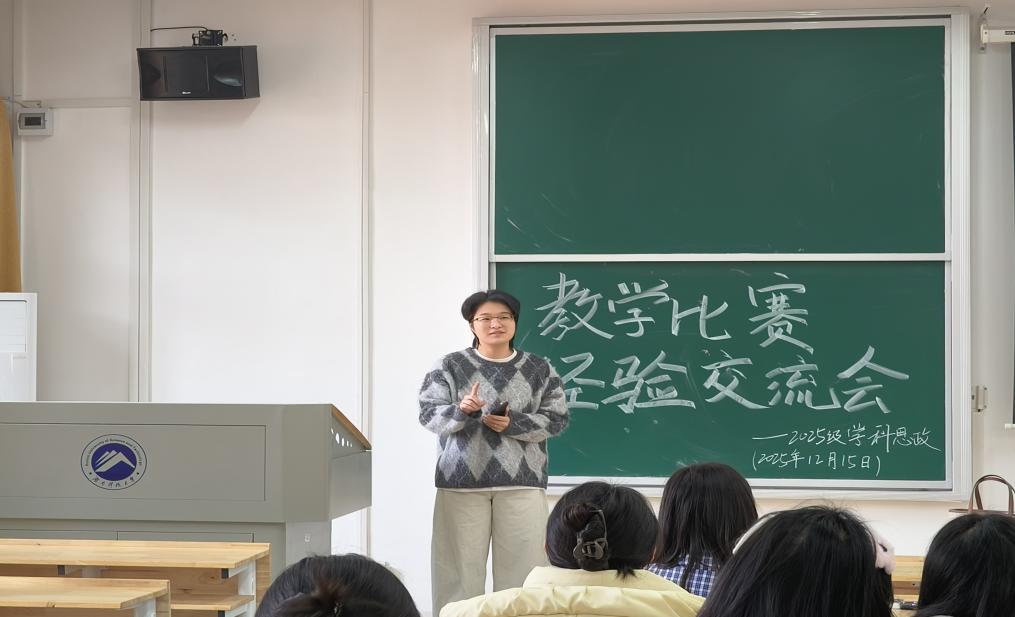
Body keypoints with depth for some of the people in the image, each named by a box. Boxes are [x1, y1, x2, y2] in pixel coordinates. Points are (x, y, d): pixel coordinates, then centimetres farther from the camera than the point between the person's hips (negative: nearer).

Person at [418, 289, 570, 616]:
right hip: (462, 480, -1)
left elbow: (557, 419, 3)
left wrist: (513, 424, -12)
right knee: (460, 567, -3)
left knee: (521, 567, -2)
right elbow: (428, 414, -3)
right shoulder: (449, 366, 5)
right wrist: (461, 411, -23)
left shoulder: (539, 369, 9)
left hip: (522, 481, 1)